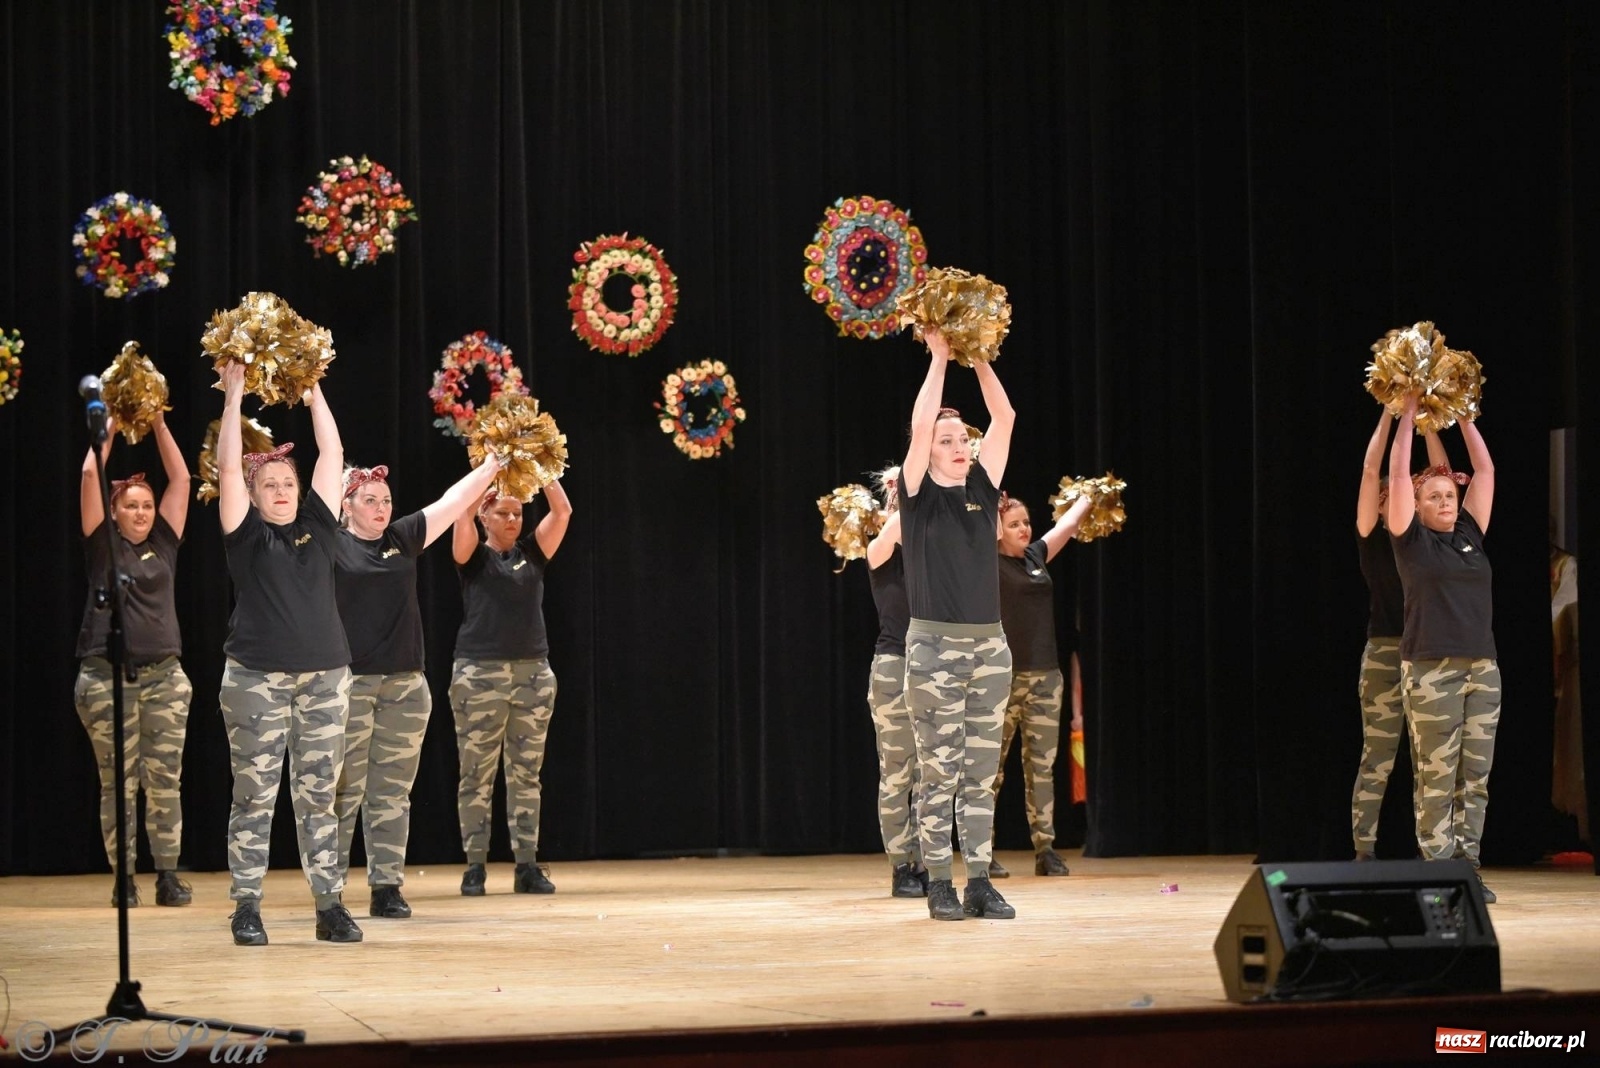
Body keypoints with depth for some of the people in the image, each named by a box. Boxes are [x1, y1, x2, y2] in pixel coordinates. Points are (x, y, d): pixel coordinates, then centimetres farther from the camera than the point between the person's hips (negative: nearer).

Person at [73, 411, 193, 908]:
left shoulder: (163, 545, 11)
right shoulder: (103, 546, 5)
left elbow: (180, 478, 9)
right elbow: (89, 477, -1)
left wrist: (159, 424, 9)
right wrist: (109, 427, 5)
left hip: (164, 676, 2)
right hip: (107, 676, -2)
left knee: (165, 781, 1)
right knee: (116, 784, 1)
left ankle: (168, 875, 5)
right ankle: (123, 878, 6)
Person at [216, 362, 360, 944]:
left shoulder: (316, 526, 10)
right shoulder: (246, 535, 2)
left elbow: (333, 454, 9)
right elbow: (228, 466, -6)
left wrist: (314, 393, 9)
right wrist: (234, 398, -4)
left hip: (325, 678, 3)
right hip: (257, 678, -3)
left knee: (318, 796, 5)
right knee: (254, 796, 0)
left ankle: (330, 906, 7)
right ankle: (247, 909, 5)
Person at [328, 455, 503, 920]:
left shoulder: (403, 538, 11)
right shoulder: (331, 544, 0)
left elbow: (454, 500, 12)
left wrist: (496, 461, 11)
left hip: (405, 685, 4)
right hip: (348, 684, -4)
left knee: (392, 794, 6)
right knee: (342, 793, -3)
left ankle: (387, 888, 10)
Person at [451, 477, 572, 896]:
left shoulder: (531, 554, 11)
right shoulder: (474, 557, 3)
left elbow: (563, 511, 0)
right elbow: (462, 514, -15)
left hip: (533, 673, 3)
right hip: (479, 673, -3)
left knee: (526, 774, 4)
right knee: (477, 775, -1)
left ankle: (528, 865, 6)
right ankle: (475, 866, 4)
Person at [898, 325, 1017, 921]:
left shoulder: (982, 489, 9)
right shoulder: (918, 496, -2)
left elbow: (1004, 419, 4)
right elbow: (920, 425, -15)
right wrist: (939, 358, -10)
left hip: (989, 647, 5)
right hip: (936, 647, -5)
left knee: (982, 774, 6)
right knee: (939, 773, -1)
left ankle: (980, 883, 9)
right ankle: (939, 886, 4)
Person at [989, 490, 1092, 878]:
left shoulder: (1036, 556, 13)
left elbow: (1068, 525, 26)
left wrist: (1088, 496, 37)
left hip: (1045, 676, 5)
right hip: (1004, 676, -5)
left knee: (1042, 766, 5)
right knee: (992, 766, -1)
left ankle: (1045, 850, 8)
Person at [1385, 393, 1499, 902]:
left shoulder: (1469, 535, 14)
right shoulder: (1412, 540, 2)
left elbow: (1485, 470, 16)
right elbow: (1397, 475, -3)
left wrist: (1462, 415, 17)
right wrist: (1408, 414, 3)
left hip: (1482, 669, 5)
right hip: (1431, 671, -5)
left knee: (1475, 777, 4)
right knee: (1435, 778, -4)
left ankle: (1466, 867, 8)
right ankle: (1437, 872, 0)